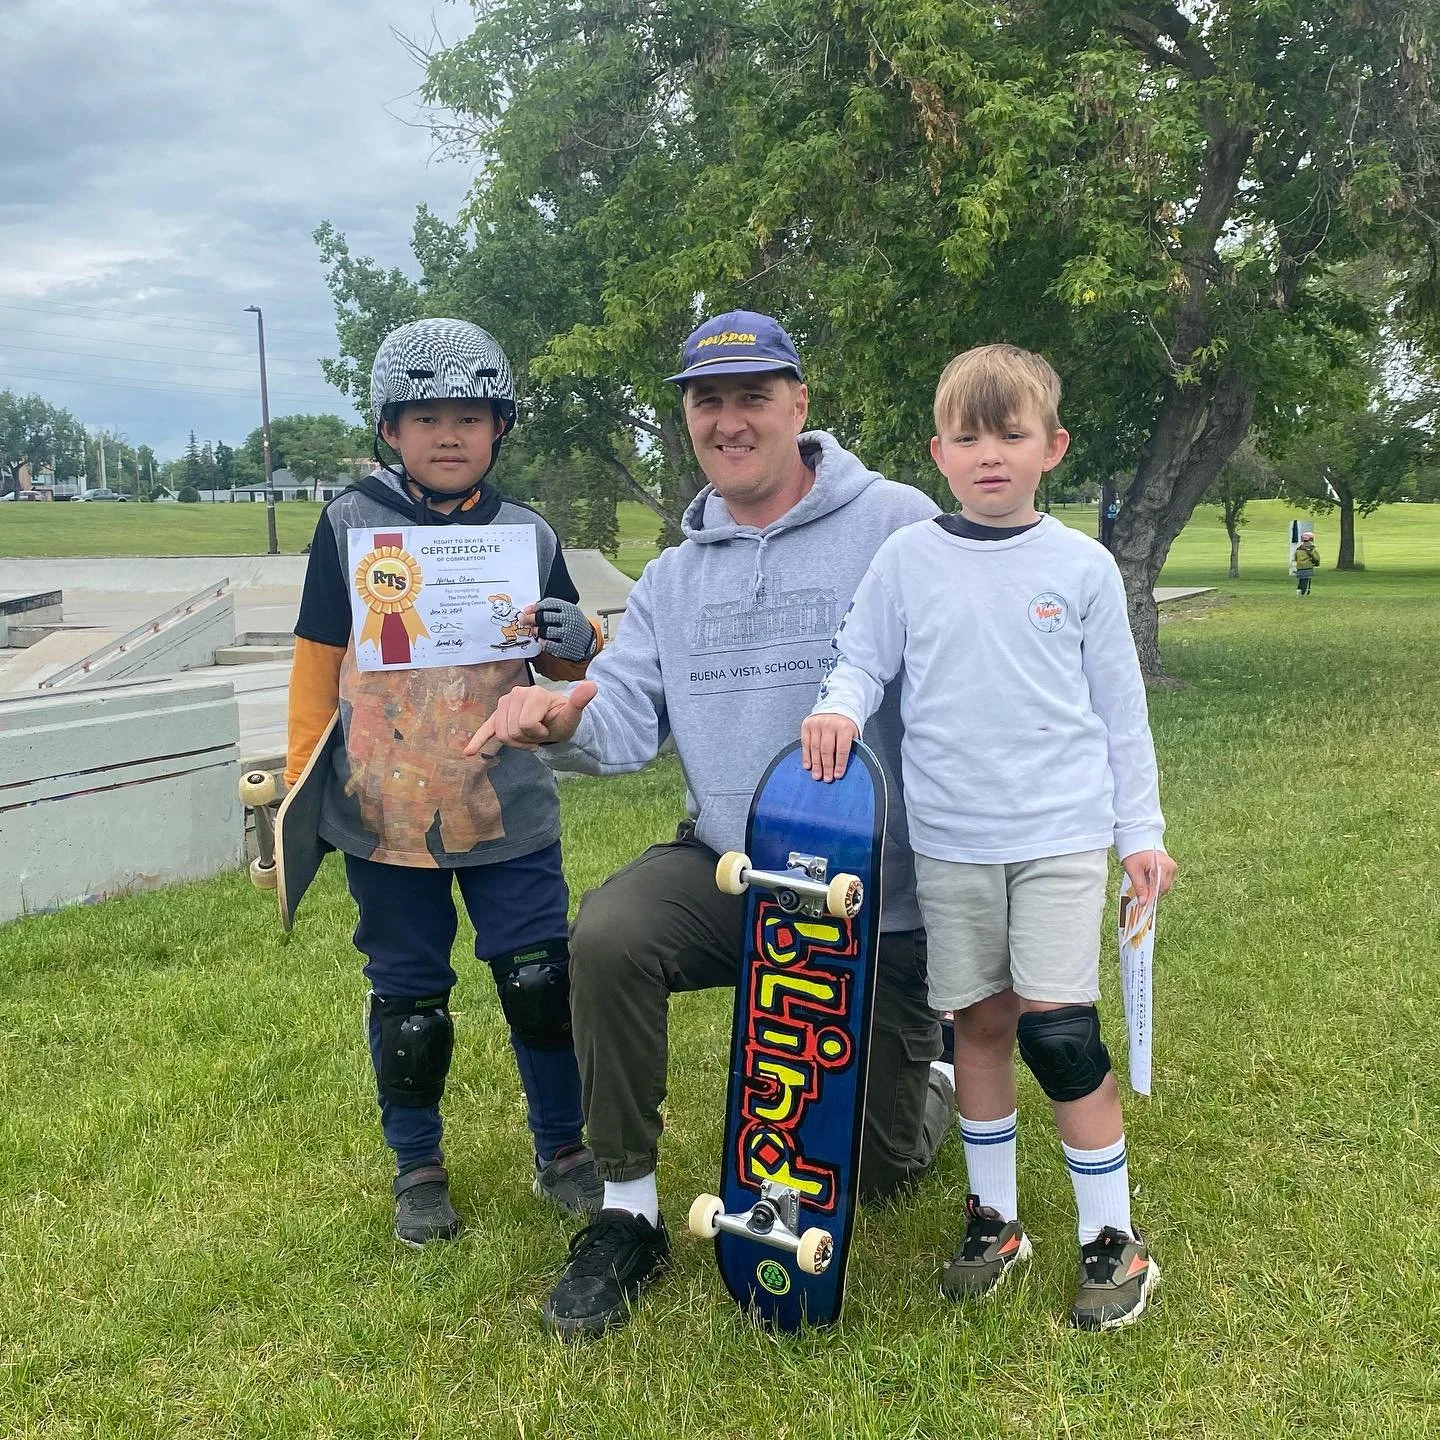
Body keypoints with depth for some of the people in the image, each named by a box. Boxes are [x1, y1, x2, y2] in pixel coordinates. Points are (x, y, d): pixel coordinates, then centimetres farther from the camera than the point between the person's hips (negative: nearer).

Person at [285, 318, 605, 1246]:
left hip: (509, 812, 1)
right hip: (382, 814, -1)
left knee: (543, 982, 4)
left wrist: (578, 640, -12)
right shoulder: (351, 523, -1)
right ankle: (417, 1166, 30)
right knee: (408, 998, 11)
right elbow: (318, 662, 3)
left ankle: (563, 1149, 25)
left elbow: (566, 666, 11)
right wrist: (300, 783, 2)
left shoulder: (527, 533, 4)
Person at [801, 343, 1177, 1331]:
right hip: (951, 840, 2)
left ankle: (1114, 1239, 11)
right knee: (980, 1023, 11)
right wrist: (839, 706, -15)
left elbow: (1119, 704, 5)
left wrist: (1141, 830, 5)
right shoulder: (907, 560, 2)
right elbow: (866, 660, 8)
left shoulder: (1082, 566, 1)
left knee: (1058, 1027, -6)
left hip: (1063, 833, -2)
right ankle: (993, 1219, 28)